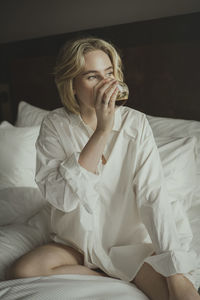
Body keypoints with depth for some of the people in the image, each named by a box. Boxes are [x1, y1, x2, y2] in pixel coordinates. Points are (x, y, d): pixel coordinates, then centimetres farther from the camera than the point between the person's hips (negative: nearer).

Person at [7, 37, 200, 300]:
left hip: (131, 239, -2)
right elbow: (59, 197, -22)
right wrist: (102, 131, -28)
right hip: (78, 240, 3)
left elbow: (153, 195, -20)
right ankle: (117, 277, -6)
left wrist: (177, 276, -27)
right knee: (22, 271, -22)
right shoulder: (55, 125, -10)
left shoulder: (136, 123, -13)